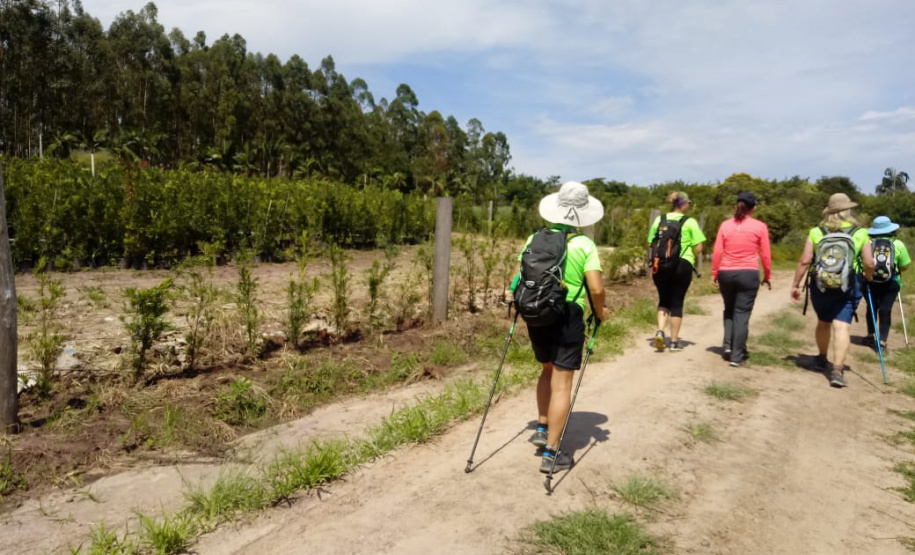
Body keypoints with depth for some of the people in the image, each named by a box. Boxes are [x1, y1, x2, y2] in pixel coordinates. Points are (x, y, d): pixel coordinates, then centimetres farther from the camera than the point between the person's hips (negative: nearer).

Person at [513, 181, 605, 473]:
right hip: (568, 318, -4)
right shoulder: (584, 245, -9)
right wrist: (600, 312, 2)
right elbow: (596, 288, -17)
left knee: (548, 371, 26)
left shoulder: (535, 239, 2)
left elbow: (517, 279, 2)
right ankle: (551, 452, 7)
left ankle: (543, 428, 32)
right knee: (561, 383, 3)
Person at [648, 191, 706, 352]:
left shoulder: (659, 220, 6)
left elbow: (651, 244, 7)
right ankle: (674, 342, 11)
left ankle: (660, 331, -5)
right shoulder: (690, 222, -2)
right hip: (682, 265, -3)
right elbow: (698, 249, -5)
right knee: (677, 302, 6)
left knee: (664, 300, 16)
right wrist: (691, 256, 14)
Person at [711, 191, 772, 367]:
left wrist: (714, 273, 10)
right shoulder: (760, 227, -2)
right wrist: (767, 276, 12)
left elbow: (717, 252, 1)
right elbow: (765, 255, 1)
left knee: (729, 310, 21)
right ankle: (737, 356, 2)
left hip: (726, 273, 2)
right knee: (742, 313, 2)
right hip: (748, 274, -2)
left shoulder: (725, 225, 2)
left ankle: (728, 345, 10)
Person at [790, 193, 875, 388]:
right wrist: (868, 279, 18)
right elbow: (869, 264, -2)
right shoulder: (860, 233, 1)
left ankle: (822, 359, 38)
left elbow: (804, 261, -4)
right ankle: (837, 370, -14)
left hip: (820, 285, 2)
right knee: (842, 326, -4)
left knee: (823, 322, 20)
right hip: (848, 287, -1)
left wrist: (795, 285, 2)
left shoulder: (816, 232, 1)